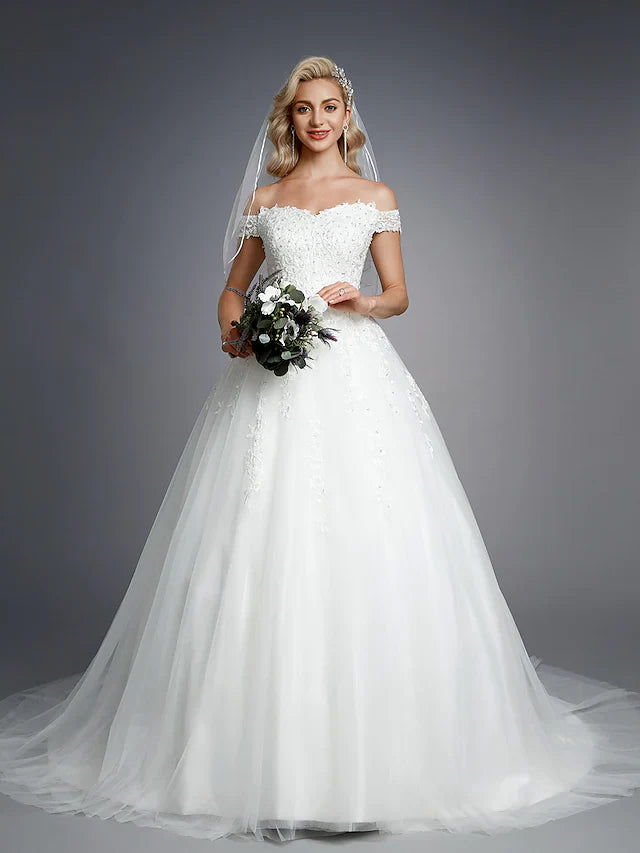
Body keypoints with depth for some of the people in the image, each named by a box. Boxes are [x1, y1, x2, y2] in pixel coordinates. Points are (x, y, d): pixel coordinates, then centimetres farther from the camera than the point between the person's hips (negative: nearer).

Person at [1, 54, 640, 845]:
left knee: (361, 542, -6)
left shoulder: (376, 196, 12)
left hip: (354, 372, -1)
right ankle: (269, 742, 8)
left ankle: (368, 742, 7)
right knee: (263, 549, -3)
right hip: (273, 375, 1)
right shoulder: (264, 198, 15)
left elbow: (397, 294, 11)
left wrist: (362, 301, -10)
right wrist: (234, 329, -3)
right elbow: (233, 285, 18)